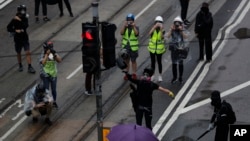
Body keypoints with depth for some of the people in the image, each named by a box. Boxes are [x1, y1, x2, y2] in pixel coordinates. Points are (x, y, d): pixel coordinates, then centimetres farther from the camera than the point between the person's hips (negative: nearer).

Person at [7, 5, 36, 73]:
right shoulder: (14, 20, -11)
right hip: (18, 39, -1)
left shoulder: (25, 18, -4)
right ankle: (20, 66, 32)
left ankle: (29, 67, -4)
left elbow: (26, 26, -22)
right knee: (18, 53, 12)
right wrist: (15, 30, -21)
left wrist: (20, 21, -32)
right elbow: (8, 28, -8)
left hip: (25, 38, 1)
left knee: (28, 52, -6)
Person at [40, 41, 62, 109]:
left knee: (54, 90, 12)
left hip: (53, 75, 2)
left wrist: (54, 54, -27)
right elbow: (43, 63, -26)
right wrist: (47, 54, -29)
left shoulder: (54, 54, -3)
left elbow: (59, 60, -16)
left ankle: (54, 102, 30)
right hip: (45, 75, -2)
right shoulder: (43, 55, -10)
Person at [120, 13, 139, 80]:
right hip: (125, 47, 2)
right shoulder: (125, 27, 0)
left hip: (133, 47, -2)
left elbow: (137, 34, -23)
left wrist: (134, 26, -27)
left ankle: (134, 74, 18)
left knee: (133, 61, 8)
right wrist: (124, 25, -24)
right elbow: (121, 33, -17)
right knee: (126, 61, 12)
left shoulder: (136, 27, -5)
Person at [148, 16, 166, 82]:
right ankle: (152, 75, 23)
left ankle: (160, 76, 19)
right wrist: (155, 26, -30)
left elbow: (162, 37, -25)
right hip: (152, 48, 2)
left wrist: (161, 29, -29)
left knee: (159, 62, 7)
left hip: (159, 48, -2)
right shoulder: (153, 29, -3)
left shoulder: (162, 30, -7)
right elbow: (150, 33, -25)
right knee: (153, 62, 12)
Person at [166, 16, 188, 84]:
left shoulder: (182, 30, -4)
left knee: (180, 63, 6)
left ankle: (180, 77, 18)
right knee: (174, 63, 6)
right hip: (174, 49, 1)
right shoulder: (172, 30, -2)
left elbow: (185, 37, -21)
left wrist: (181, 30, -31)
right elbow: (168, 36, -16)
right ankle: (174, 77, 17)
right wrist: (171, 29, -25)